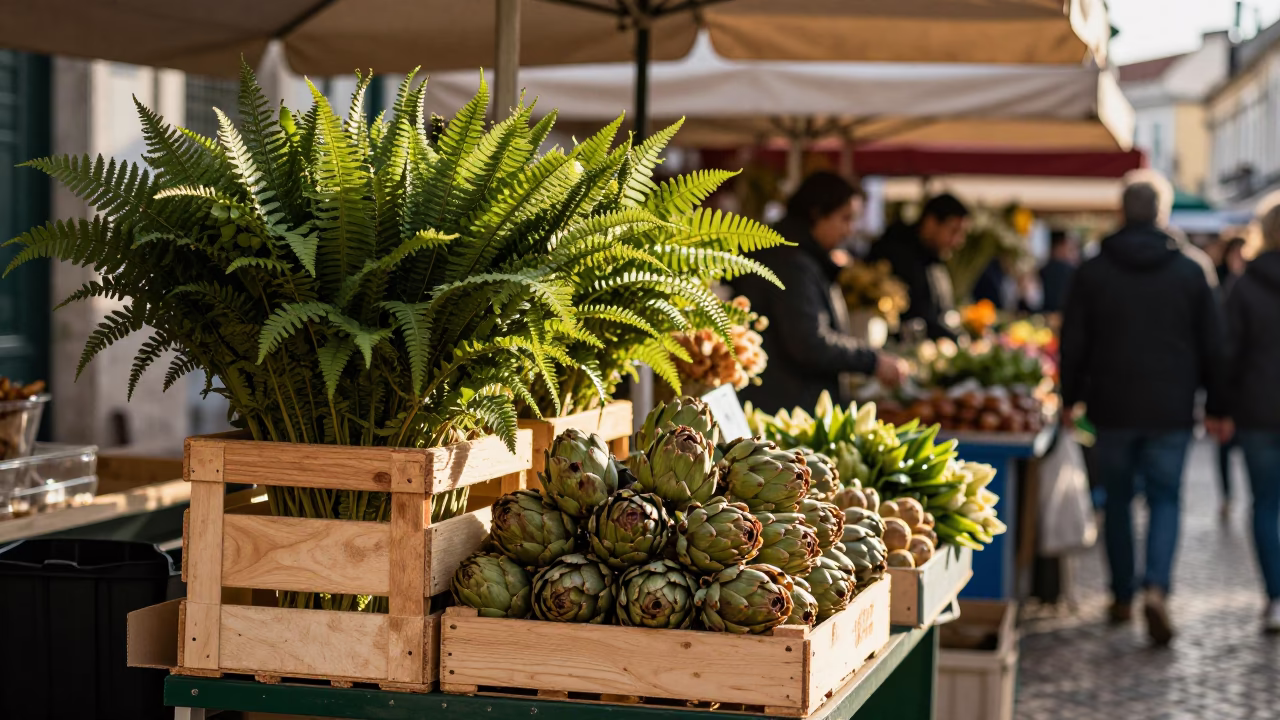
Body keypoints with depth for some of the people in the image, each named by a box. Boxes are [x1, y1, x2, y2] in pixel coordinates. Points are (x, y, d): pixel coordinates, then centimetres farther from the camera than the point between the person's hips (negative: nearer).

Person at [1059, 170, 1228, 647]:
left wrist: (1071, 399, 12)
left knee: (1118, 500, 14)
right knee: (1165, 499, 5)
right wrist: (1215, 407, 10)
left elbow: (1073, 343, 2)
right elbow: (1214, 346, 2)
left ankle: (1122, 597, 19)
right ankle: (1156, 587, -17)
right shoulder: (1191, 271, -2)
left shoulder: (1092, 272, -1)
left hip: (1112, 409, 1)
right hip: (1170, 410, -1)